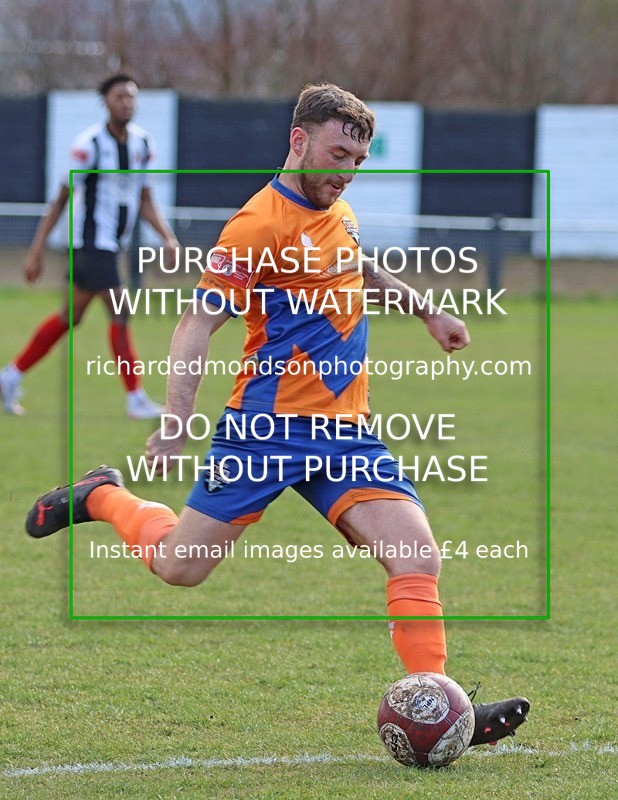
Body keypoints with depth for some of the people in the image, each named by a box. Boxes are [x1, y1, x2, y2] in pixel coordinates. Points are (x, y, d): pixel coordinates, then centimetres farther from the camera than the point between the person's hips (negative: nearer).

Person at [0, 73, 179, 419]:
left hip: (113, 244, 8)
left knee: (70, 317, 14)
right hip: (91, 242, -8)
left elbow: (146, 202, 12)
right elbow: (61, 200, -10)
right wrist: (37, 252, -11)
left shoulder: (143, 142, 6)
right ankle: (136, 399, -7)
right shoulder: (89, 144, -14)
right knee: (120, 314, -12)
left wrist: (169, 237, -3)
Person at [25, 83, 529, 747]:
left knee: (417, 555, -12)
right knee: (179, 566, 1)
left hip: (344, 431, 7)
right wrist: (175, 421, -23)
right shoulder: (262, 223, -12)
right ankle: (102, 497, 31)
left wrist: (428, 313, 45)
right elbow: (197, 324, -14)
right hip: (268, 425, -7)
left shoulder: (337, 213, 14)